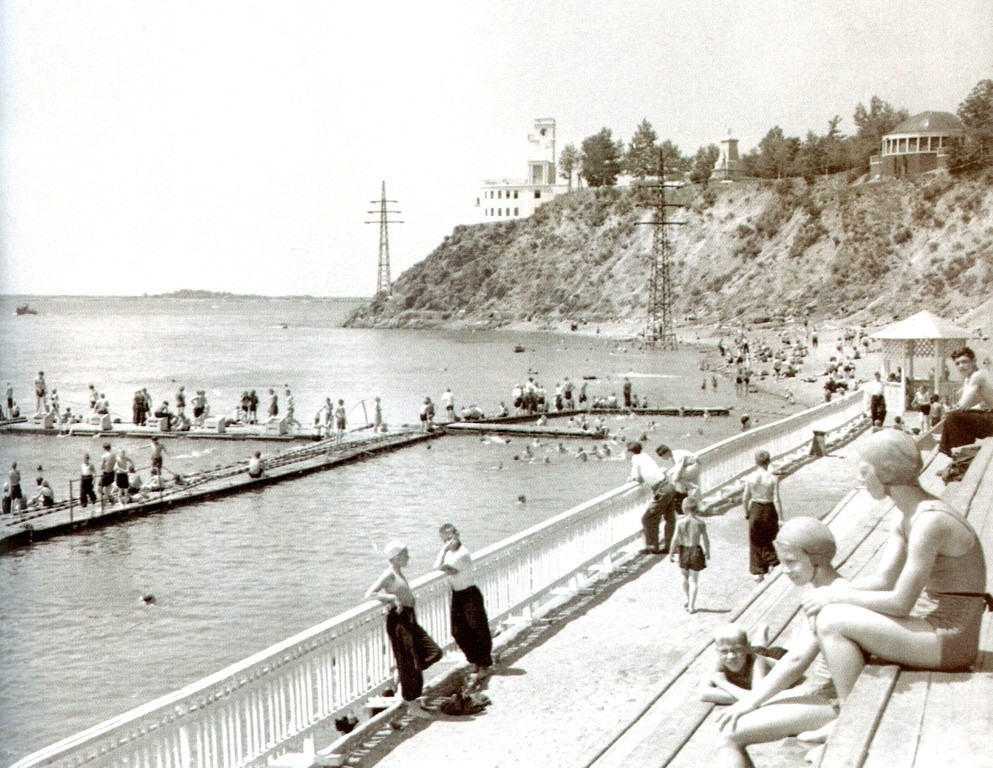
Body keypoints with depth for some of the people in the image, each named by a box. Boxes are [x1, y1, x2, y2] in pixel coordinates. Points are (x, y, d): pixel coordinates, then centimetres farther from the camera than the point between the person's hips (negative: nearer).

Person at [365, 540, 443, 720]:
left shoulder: (398, 573, 13)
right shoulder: (389, 575, -14)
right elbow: (369, 595, -23)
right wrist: (392, 597, -26)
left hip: (409, 619, 9)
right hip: (398, 620, -9)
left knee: (433, 652, 10)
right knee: (410, 663, -3)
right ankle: (412, 705, 9)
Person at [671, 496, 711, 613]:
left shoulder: (680, 522, -12)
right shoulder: (700, 523, -13)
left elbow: (676, 539, -9)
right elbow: (705, 540, -8)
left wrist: (672, 552, 3)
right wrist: (707, 553, 8)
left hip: (683, 551, 1)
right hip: (696, 551, -1)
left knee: (685, 577, 25)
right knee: (693, 579, 9)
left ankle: (686, 599, 21)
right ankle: (691, 606, 8)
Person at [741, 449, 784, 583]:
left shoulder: (750, 478, -9)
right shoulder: (773, 479, -13)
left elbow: (745, 498, -4)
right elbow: (776, 499, -13)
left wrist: (746, 512, 12)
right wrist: (780, 518, -8)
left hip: (755, 509, 1)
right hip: (769, 510, -1)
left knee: (756, 542, 13)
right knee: (770, 538, 23)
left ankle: (758, 573, 18)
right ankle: (772, 563, 11)